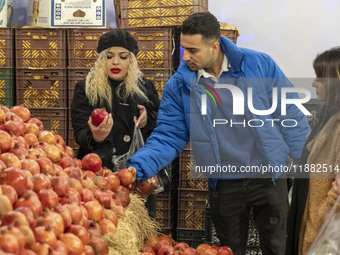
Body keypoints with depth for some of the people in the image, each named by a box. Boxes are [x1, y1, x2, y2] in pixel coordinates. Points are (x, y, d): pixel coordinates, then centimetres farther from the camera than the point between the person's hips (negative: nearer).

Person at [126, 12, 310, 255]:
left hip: (269, 178, -1)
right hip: (223, 187, 1)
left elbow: (291, 117, -6)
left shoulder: (260, 65, -12)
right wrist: (138, 167, -23)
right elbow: (168, 136, -7)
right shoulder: (179, 85, -9)